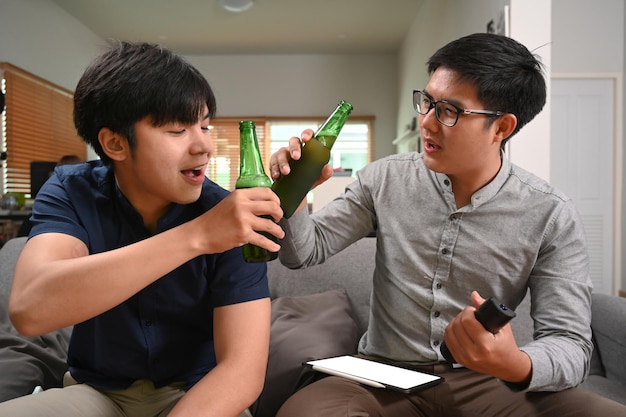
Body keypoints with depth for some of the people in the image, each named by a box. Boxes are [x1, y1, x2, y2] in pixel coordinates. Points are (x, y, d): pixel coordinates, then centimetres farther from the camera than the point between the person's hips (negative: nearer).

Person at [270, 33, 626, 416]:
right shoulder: (385, 179, -2)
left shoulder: (551, 217, -7)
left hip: (484, 383, 0)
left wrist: (517, 366, -31)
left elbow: (571, 345, -8)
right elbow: (305, 252, 2)